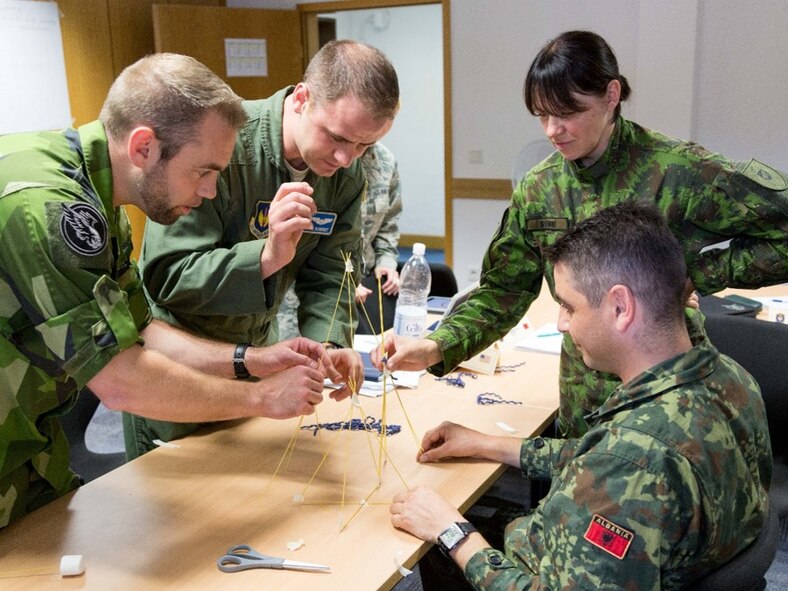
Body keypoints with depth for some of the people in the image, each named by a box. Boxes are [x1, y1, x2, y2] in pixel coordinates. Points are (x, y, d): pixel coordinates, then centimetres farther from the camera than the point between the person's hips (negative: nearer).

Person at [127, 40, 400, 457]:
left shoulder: (347, 176, -9)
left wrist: (329, 345, -25)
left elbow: (326, 275, -7)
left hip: (257, 349, 6)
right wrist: (268, 256, -43)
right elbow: (164, 275, -30)